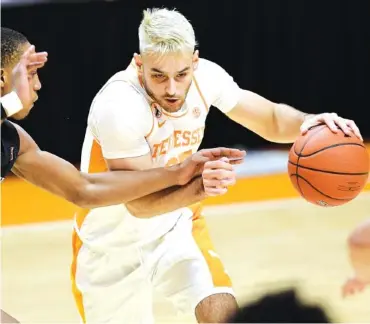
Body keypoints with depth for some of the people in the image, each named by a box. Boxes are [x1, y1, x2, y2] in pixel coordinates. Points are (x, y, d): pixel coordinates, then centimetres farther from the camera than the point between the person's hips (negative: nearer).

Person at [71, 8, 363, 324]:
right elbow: (138, 203, -34)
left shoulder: (204, 76, -17)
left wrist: (308, 121, -28)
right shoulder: (118, 106, -33)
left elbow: (272, 119, -4)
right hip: (113, 246, -3)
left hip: (175, 227, 3)